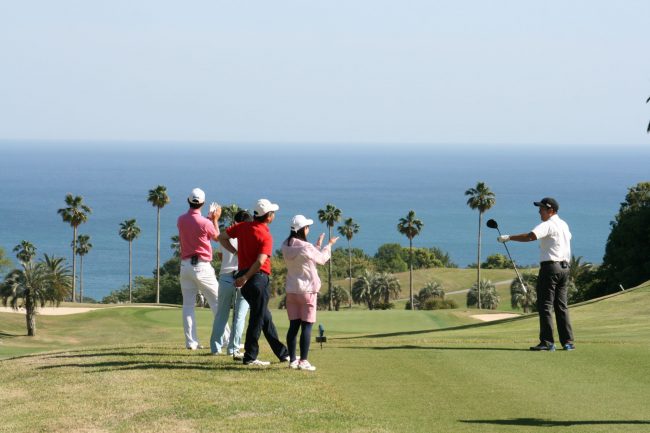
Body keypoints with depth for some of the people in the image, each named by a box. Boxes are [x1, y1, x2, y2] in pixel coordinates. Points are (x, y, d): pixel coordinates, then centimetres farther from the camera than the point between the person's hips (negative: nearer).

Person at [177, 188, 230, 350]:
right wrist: (215, 220, 17)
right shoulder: (204, 223, -13)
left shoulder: (181, 220, 3)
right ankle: (225, 338, 3)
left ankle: (191, 341, -1)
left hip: (185, 265, 5)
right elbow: (217, 237, 5)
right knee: (217, 301, 4)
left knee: (188, 304, 5)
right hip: (201, 266, -5)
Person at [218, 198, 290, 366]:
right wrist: (245, 278, -17)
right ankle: (250, 357, -1)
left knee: (265, 317, 15)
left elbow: (222, 237, 9)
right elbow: (260, 261, -22)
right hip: (258, 277, -8)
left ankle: (282, 353, 25)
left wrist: (235, 252, 8)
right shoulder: (266, 236, -13)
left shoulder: (243, 227, 6)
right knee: (257, 318, -2)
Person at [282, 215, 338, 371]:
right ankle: (303, 361, -5)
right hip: (307, 290, -6)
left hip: (291, 291, 6)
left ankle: (292, 360, 11)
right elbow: (321, 259, 0)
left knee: (293, 326, 10)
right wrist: (329, 245, 16)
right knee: (306, 326, -2)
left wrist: (317, 245, 22)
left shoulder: (286, 247, 3)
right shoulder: (306, 247, -17)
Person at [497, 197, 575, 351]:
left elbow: (530, 236, -27)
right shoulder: (564, 225, 15)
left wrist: (508, 237, -24)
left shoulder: (548, 225, -12)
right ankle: (568, 341, 8)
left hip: (550, 267, -8)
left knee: (545, 306, -6)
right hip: (565, 267, 9)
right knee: (561, 305, 11)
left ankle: (547, 342, -11)